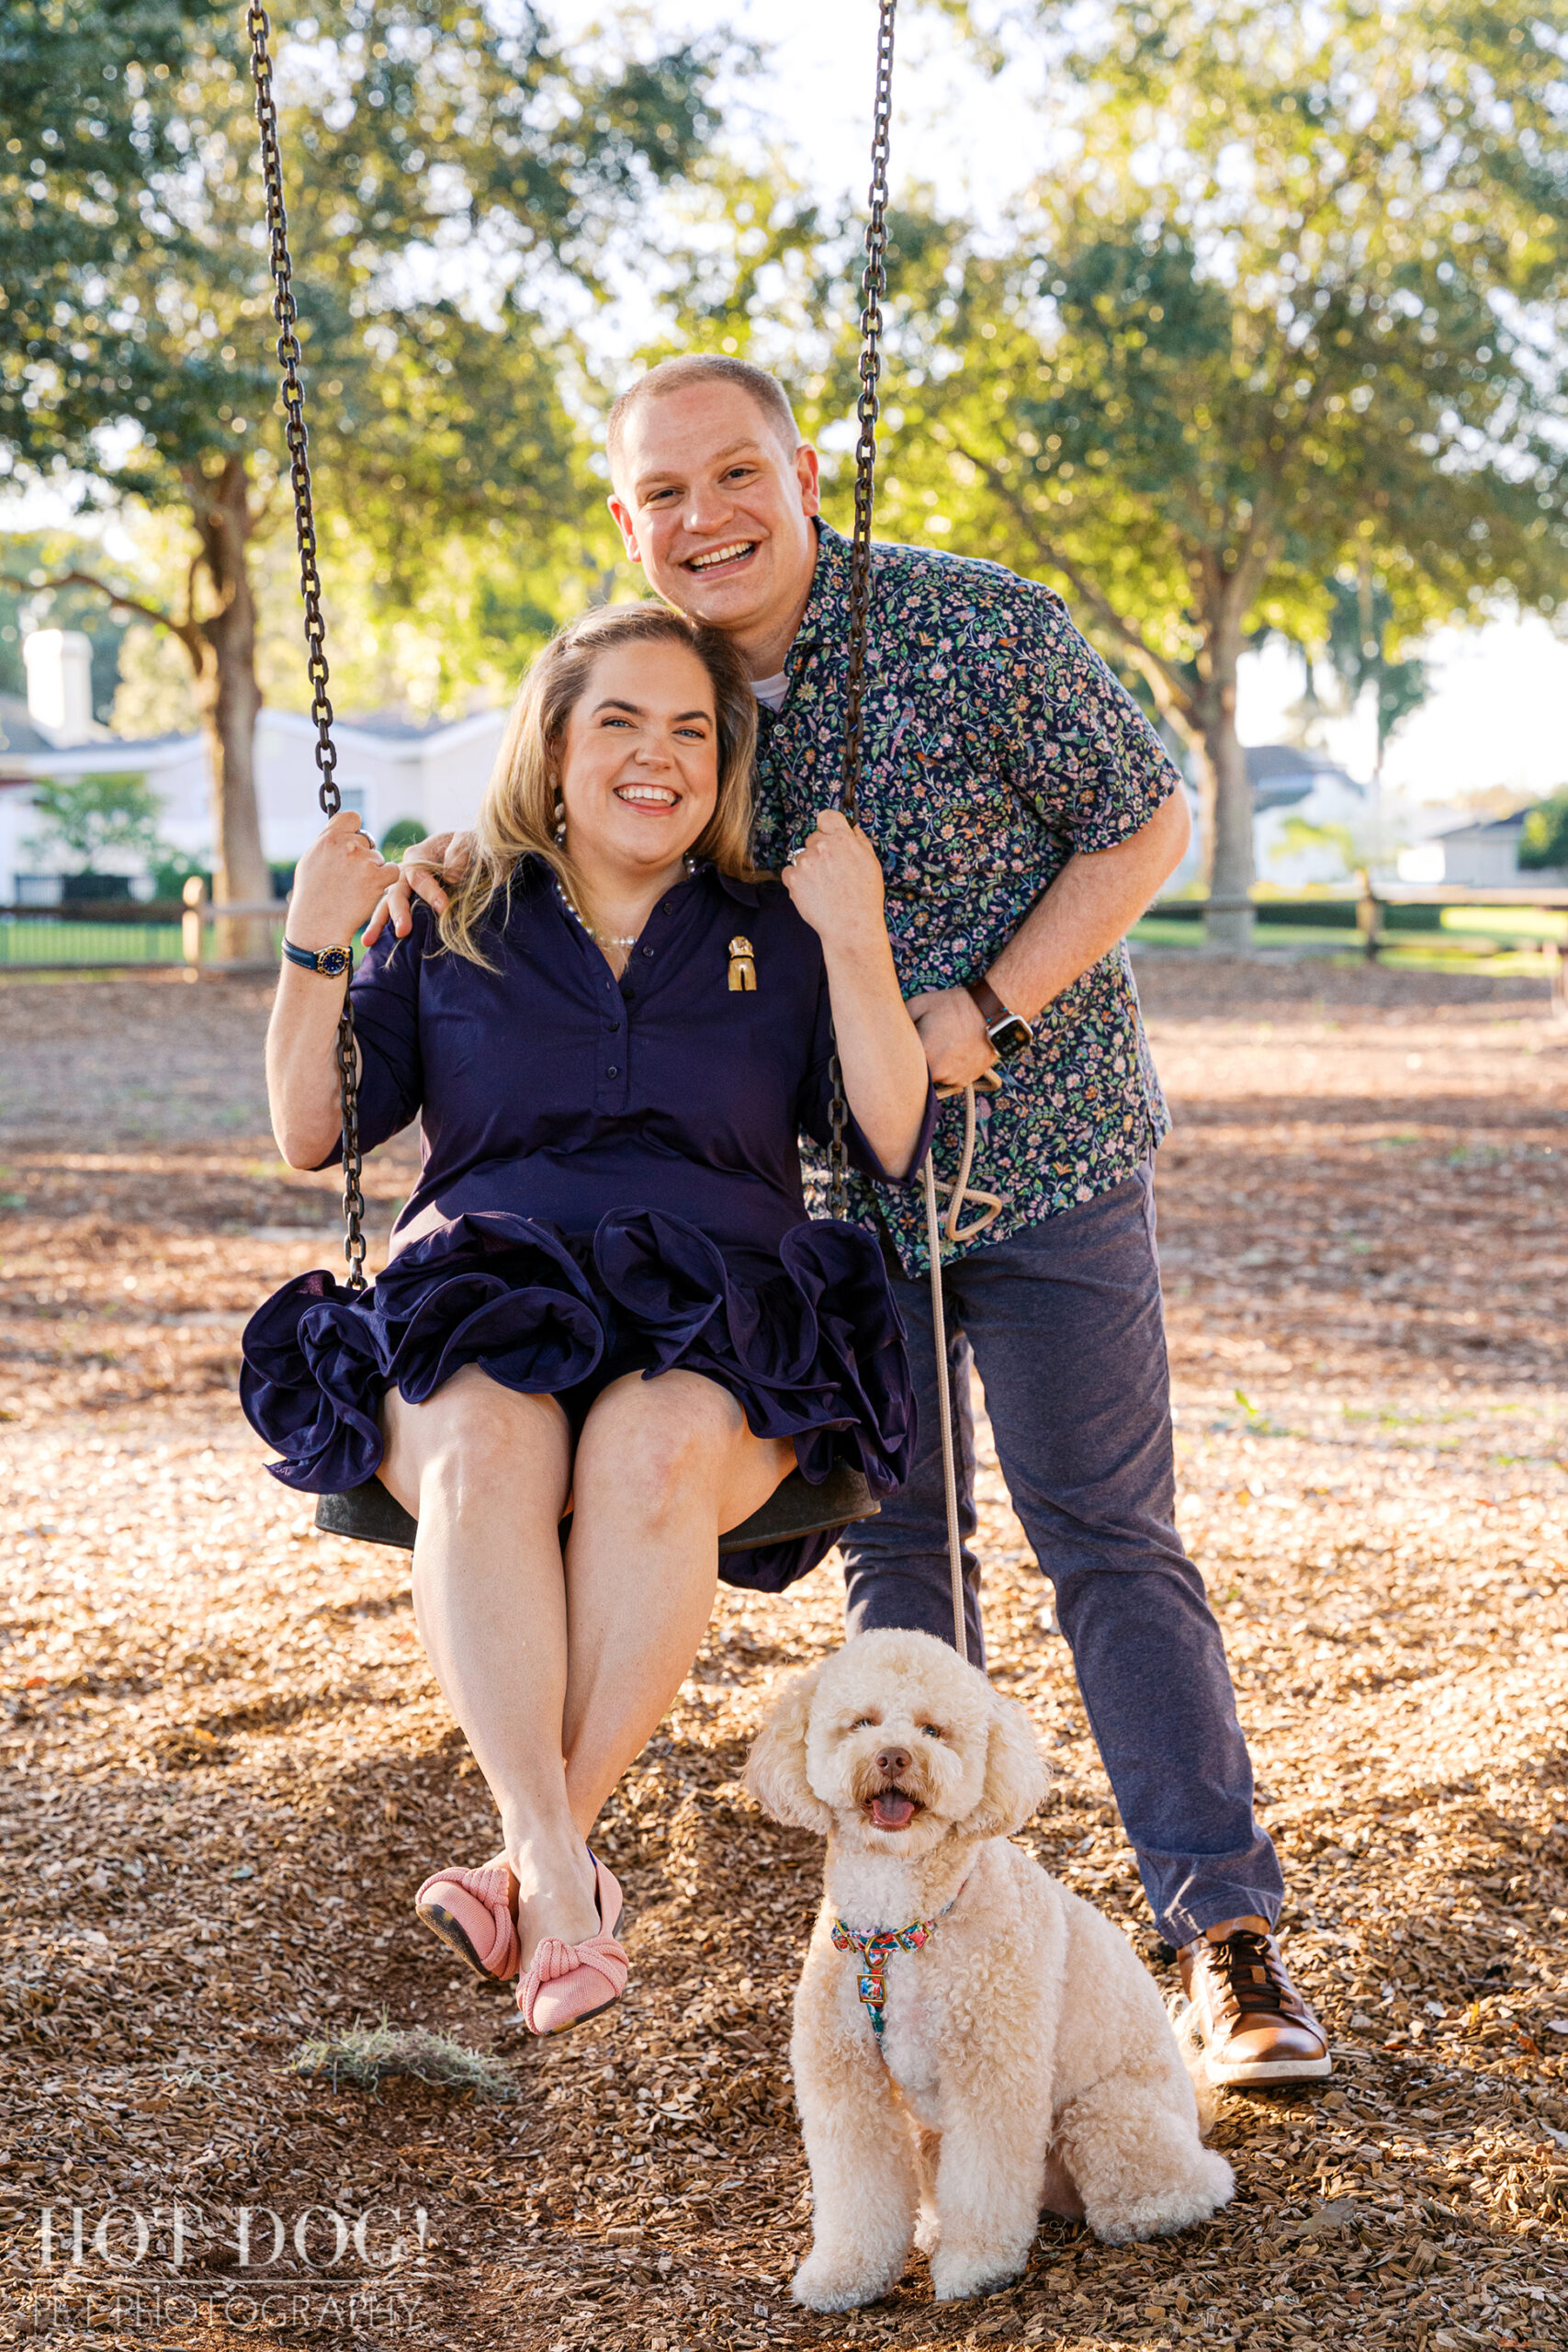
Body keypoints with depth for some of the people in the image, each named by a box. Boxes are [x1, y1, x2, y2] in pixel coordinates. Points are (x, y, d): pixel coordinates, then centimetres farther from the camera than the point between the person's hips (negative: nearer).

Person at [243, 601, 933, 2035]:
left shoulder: (775, 940, 18)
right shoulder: (448, 931, 18)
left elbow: (895, 1148, 6)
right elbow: (310, 1135, 13)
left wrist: (857, 947, -4)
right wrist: (315, 952, 0)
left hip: (716, 1331, 0)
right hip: (479, 1311, 0)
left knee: (652, 1449, -37)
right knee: (487, 1447, -37)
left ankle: (534, 1861, -34)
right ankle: (563, 1877, -44)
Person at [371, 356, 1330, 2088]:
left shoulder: (973, 625, -16)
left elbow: (1147, 823, -10)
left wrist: (988, 1009, -20)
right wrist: (460, 858, -7)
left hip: (1039, 1151, -4)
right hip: (835, 1182, 5)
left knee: (1107, 1540, -4)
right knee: (894, 1549, 11)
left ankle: (1229, 1939, 3)